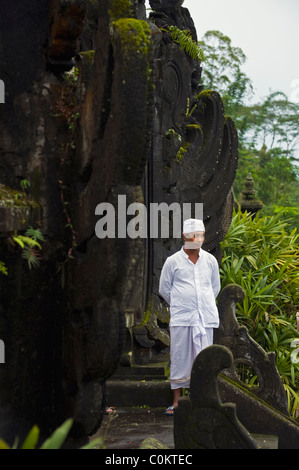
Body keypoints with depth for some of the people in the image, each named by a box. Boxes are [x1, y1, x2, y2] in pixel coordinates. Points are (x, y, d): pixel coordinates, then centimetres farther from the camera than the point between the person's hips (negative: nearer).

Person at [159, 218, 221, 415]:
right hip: (181, 318, -2)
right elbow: (164, 289, 10)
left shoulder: (210, 260, 9)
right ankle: (177, 401, 8)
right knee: (179, 358, 0)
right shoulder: (173, 261, 1)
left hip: (205, 317, 2)